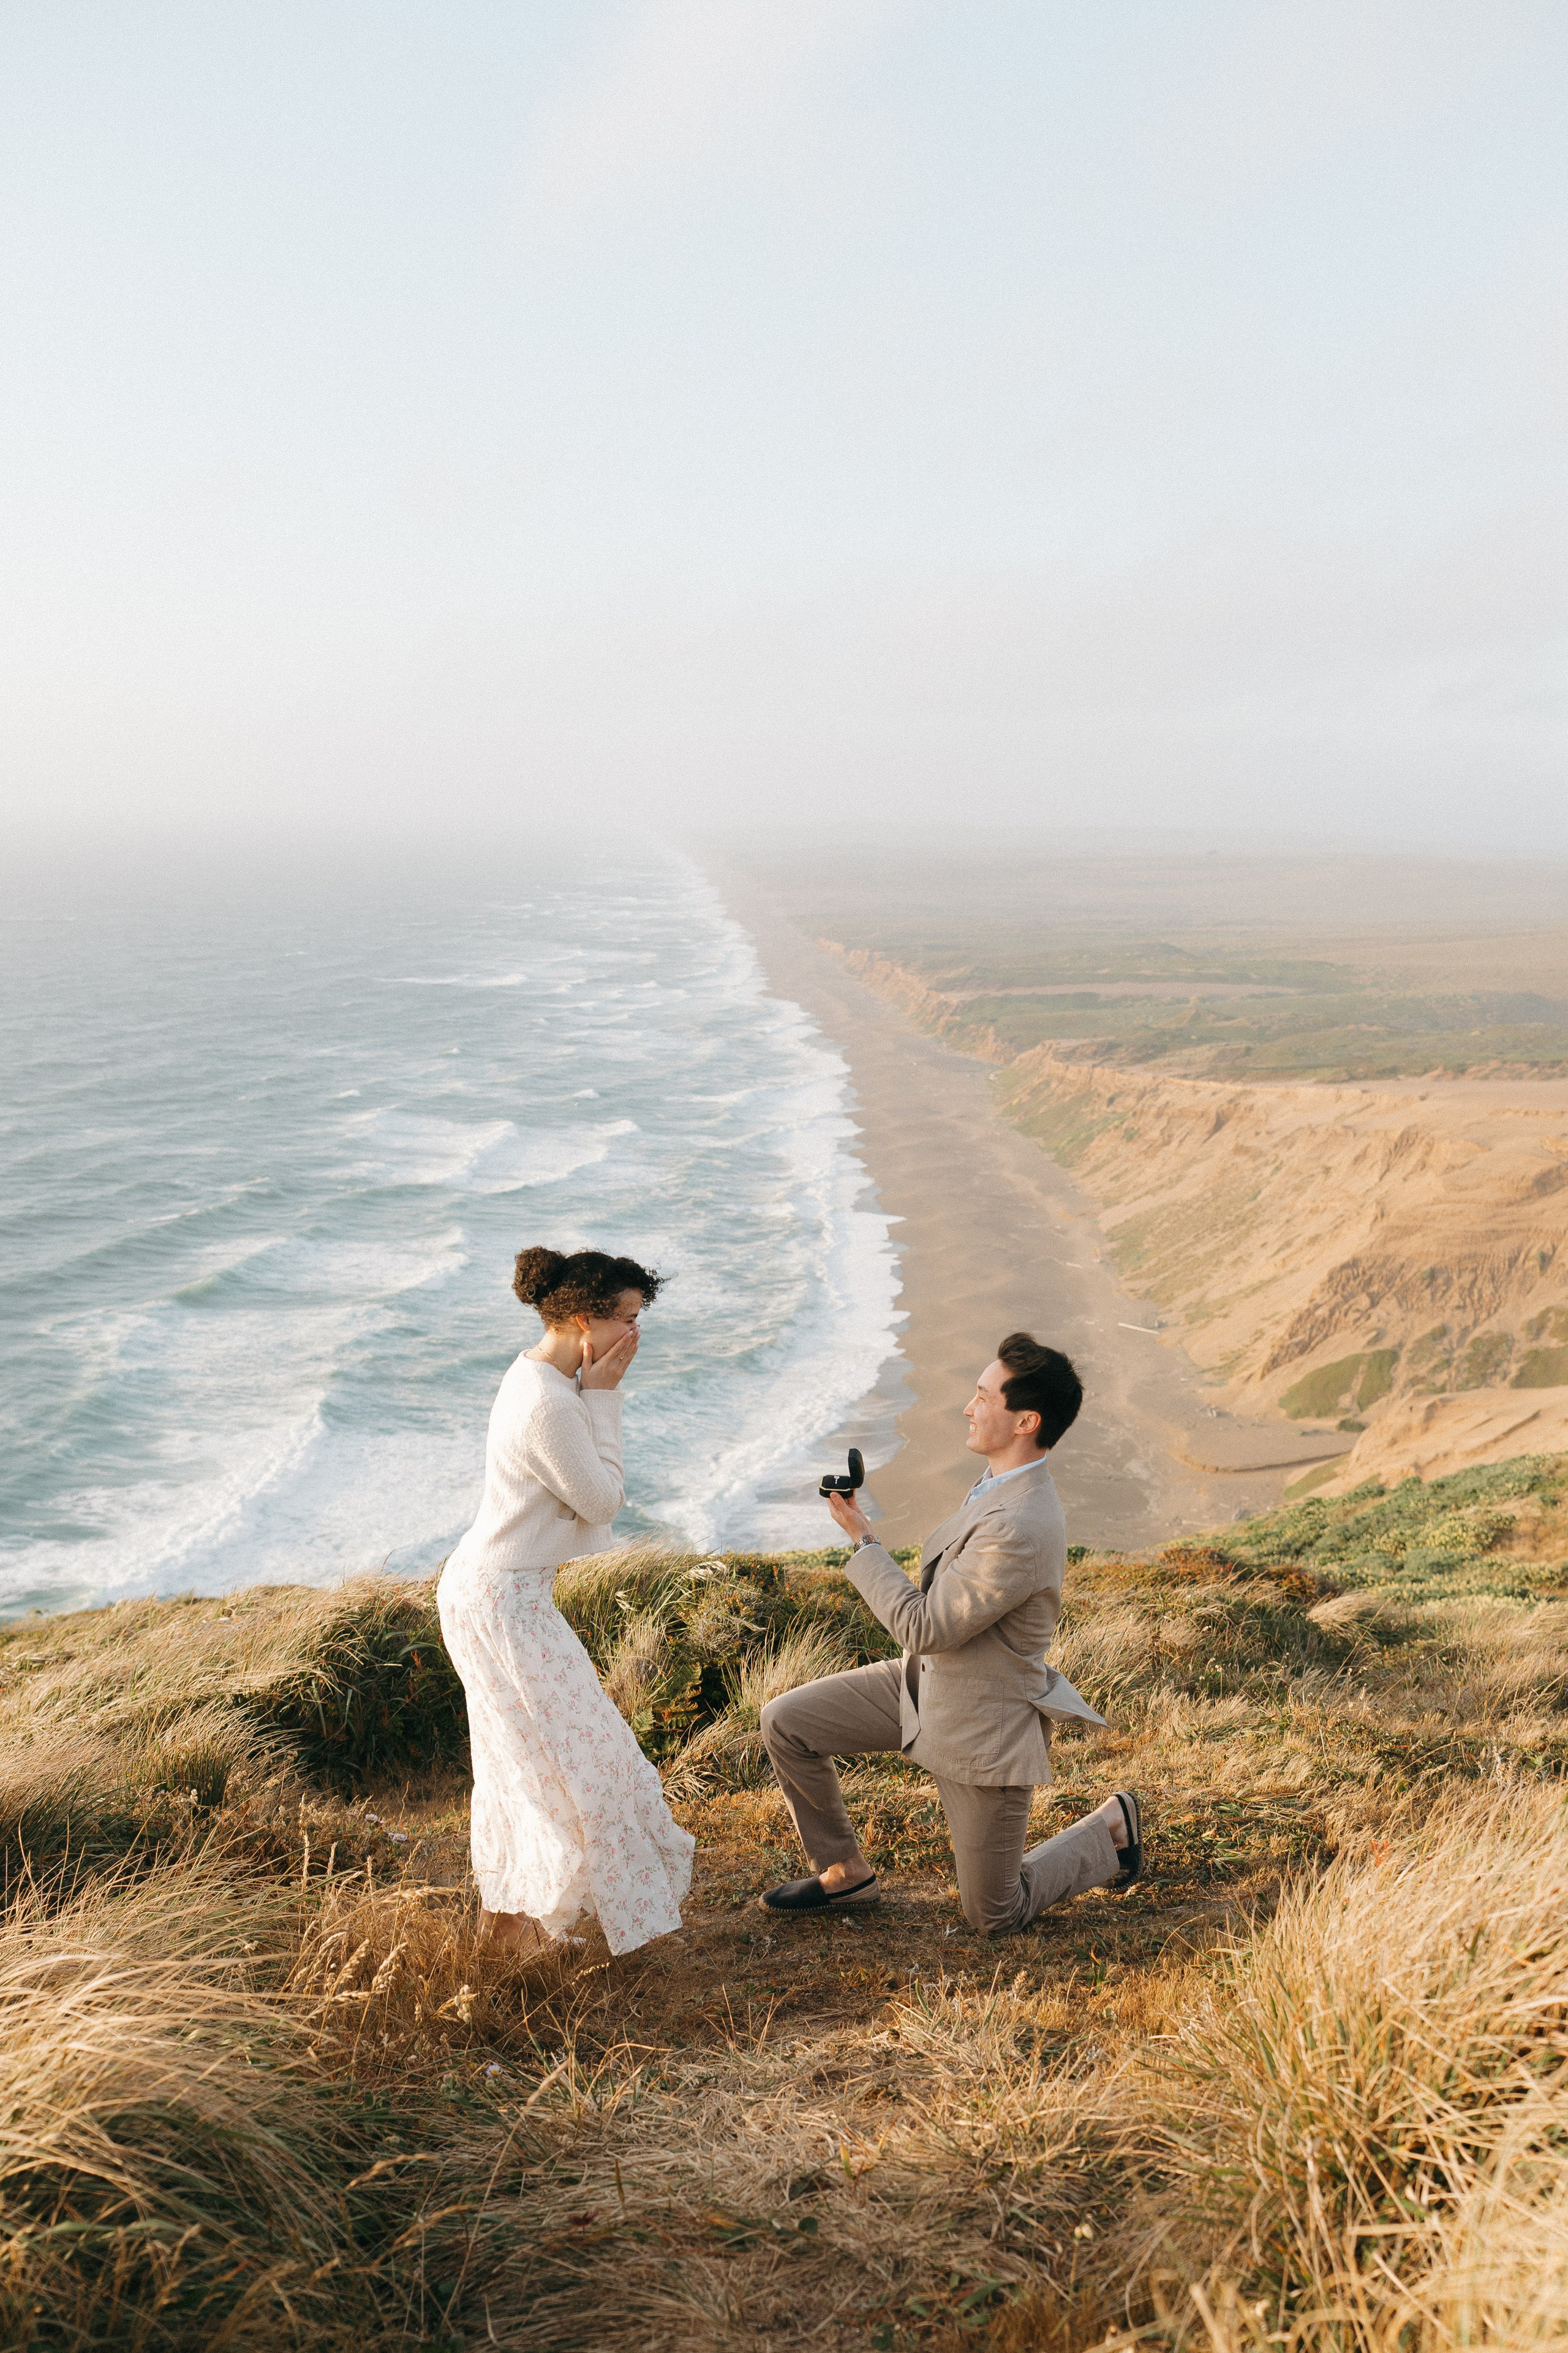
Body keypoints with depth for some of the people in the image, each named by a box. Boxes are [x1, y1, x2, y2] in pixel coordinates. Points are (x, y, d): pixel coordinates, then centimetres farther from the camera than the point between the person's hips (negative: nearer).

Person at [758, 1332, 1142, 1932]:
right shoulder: (1003, 1483, -4)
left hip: (983, 1726, -8)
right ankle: (844, 1873, 18)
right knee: (785, 1723, 0)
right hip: (927, 1680, 9)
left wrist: (863, 1542, -18)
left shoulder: (1020, 1527, -34)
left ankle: (1110, 1830, 30)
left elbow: (925, 1629, -27)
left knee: (993, 1916, 8)